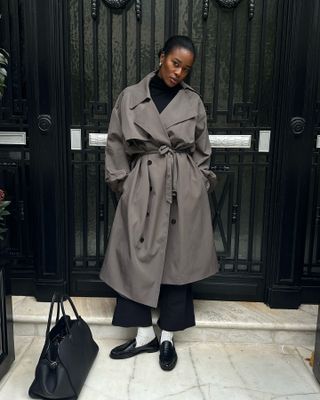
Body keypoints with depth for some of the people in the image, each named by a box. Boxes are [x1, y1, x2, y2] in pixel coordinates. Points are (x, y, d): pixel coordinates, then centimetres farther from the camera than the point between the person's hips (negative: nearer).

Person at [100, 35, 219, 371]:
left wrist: (199, 189, 7)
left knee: (178, 261, 6)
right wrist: (123, 185, 2)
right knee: (137, 259, 3)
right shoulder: (130, 97, 3)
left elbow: (202, 153, 11)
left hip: (184, 190, 0)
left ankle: (167, 337, 23)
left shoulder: (194, 102, 5)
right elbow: (115, 146, 6)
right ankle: (144, 334, 22)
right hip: (143, 188, 0)